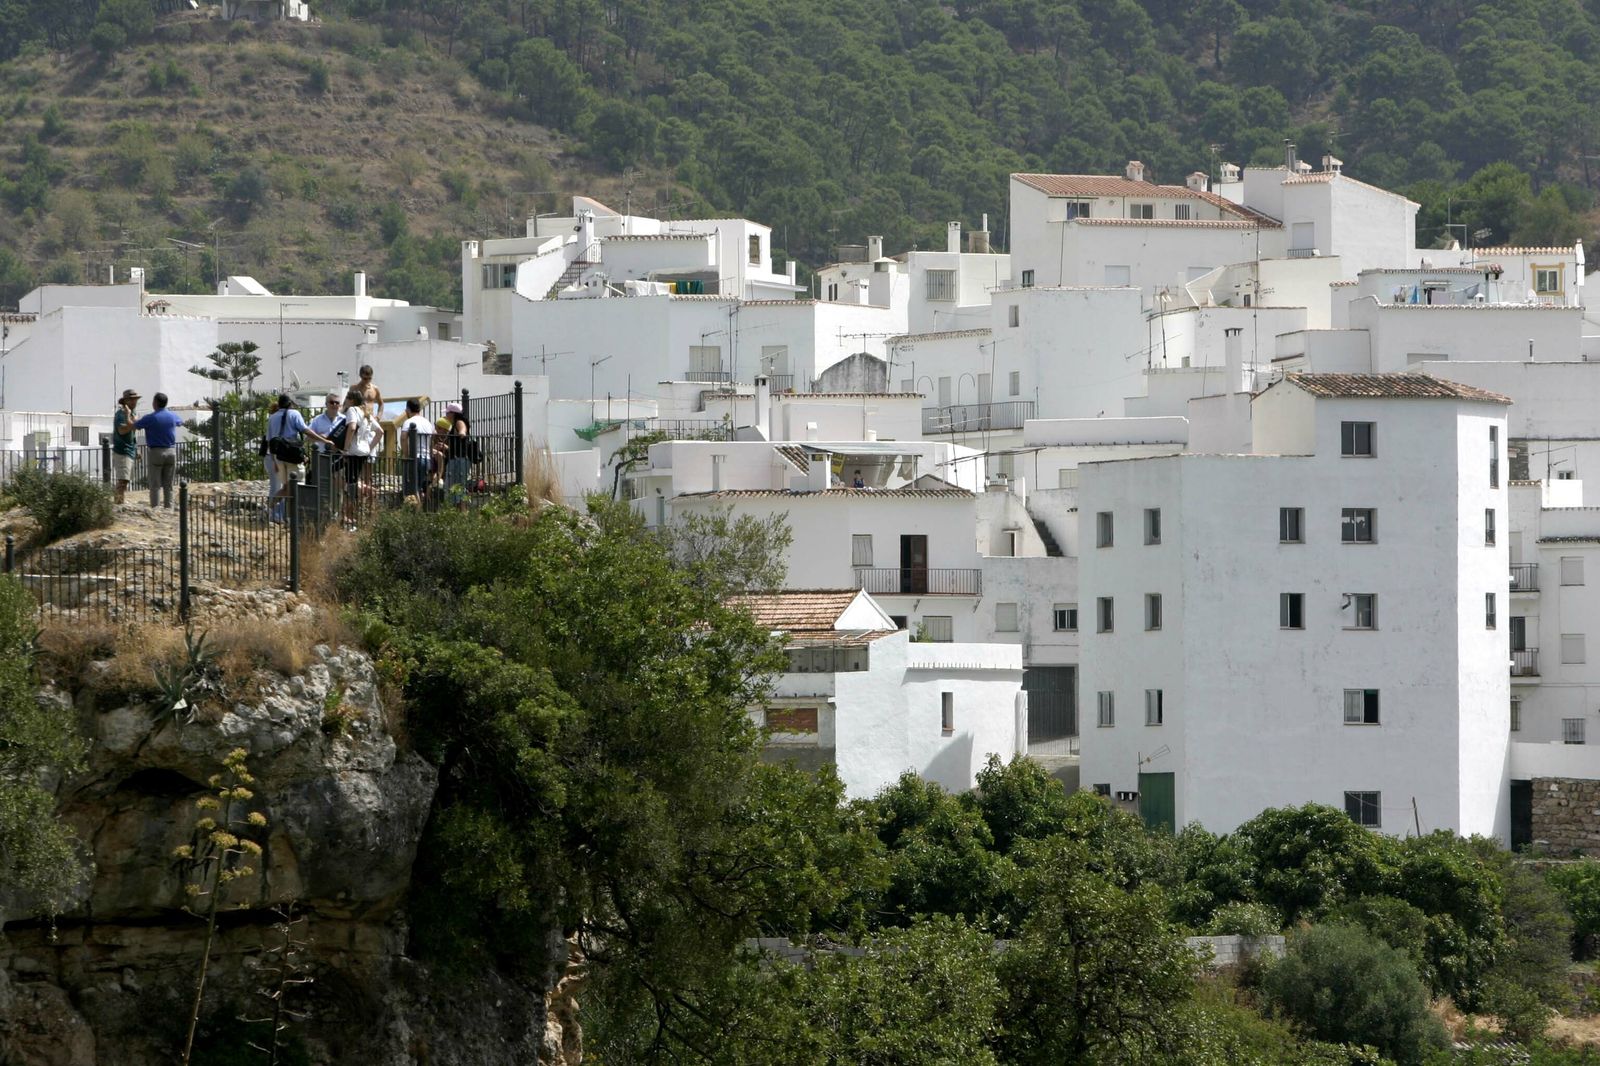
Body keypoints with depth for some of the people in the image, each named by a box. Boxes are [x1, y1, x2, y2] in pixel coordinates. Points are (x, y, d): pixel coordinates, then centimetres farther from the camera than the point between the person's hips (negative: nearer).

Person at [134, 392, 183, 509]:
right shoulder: (172, 417, 2)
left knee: (155, 486, -1)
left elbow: (133, 426, 0)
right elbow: (180, 423, 26)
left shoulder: (150, 418, -12)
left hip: (155, 452, -4)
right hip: (171, 452, 4)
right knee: (168, 486, 8)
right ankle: (169, 509, 6)